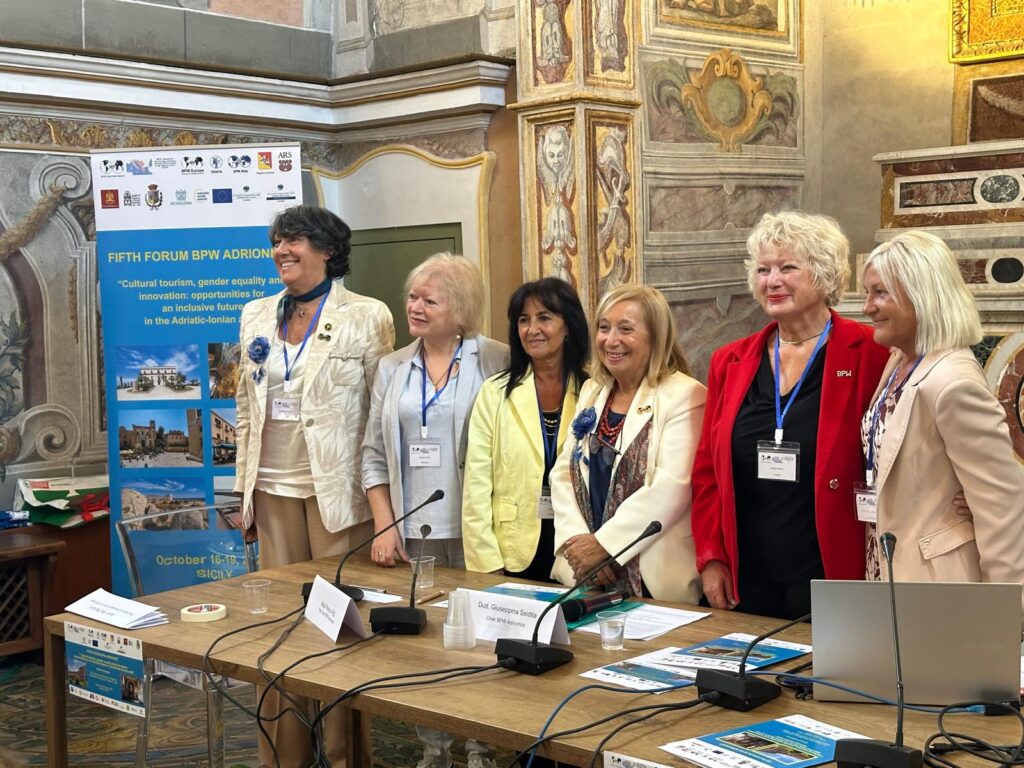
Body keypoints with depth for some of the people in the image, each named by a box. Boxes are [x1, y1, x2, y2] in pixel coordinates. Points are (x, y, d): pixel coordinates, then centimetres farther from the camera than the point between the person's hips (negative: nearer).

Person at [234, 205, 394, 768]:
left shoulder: (367, 317, -4)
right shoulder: (257, 316, 10)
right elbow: (247, 408, 14)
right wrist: (245, 487, 12)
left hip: (336, 487, -4)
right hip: (274, 488, 5)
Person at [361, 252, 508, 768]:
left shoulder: (496, 363, -3)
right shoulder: (393, 368, 11)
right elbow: (374, 455, 11)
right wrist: (385, 526, 2)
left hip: (475, 531, -3)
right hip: (412, 532, 4)